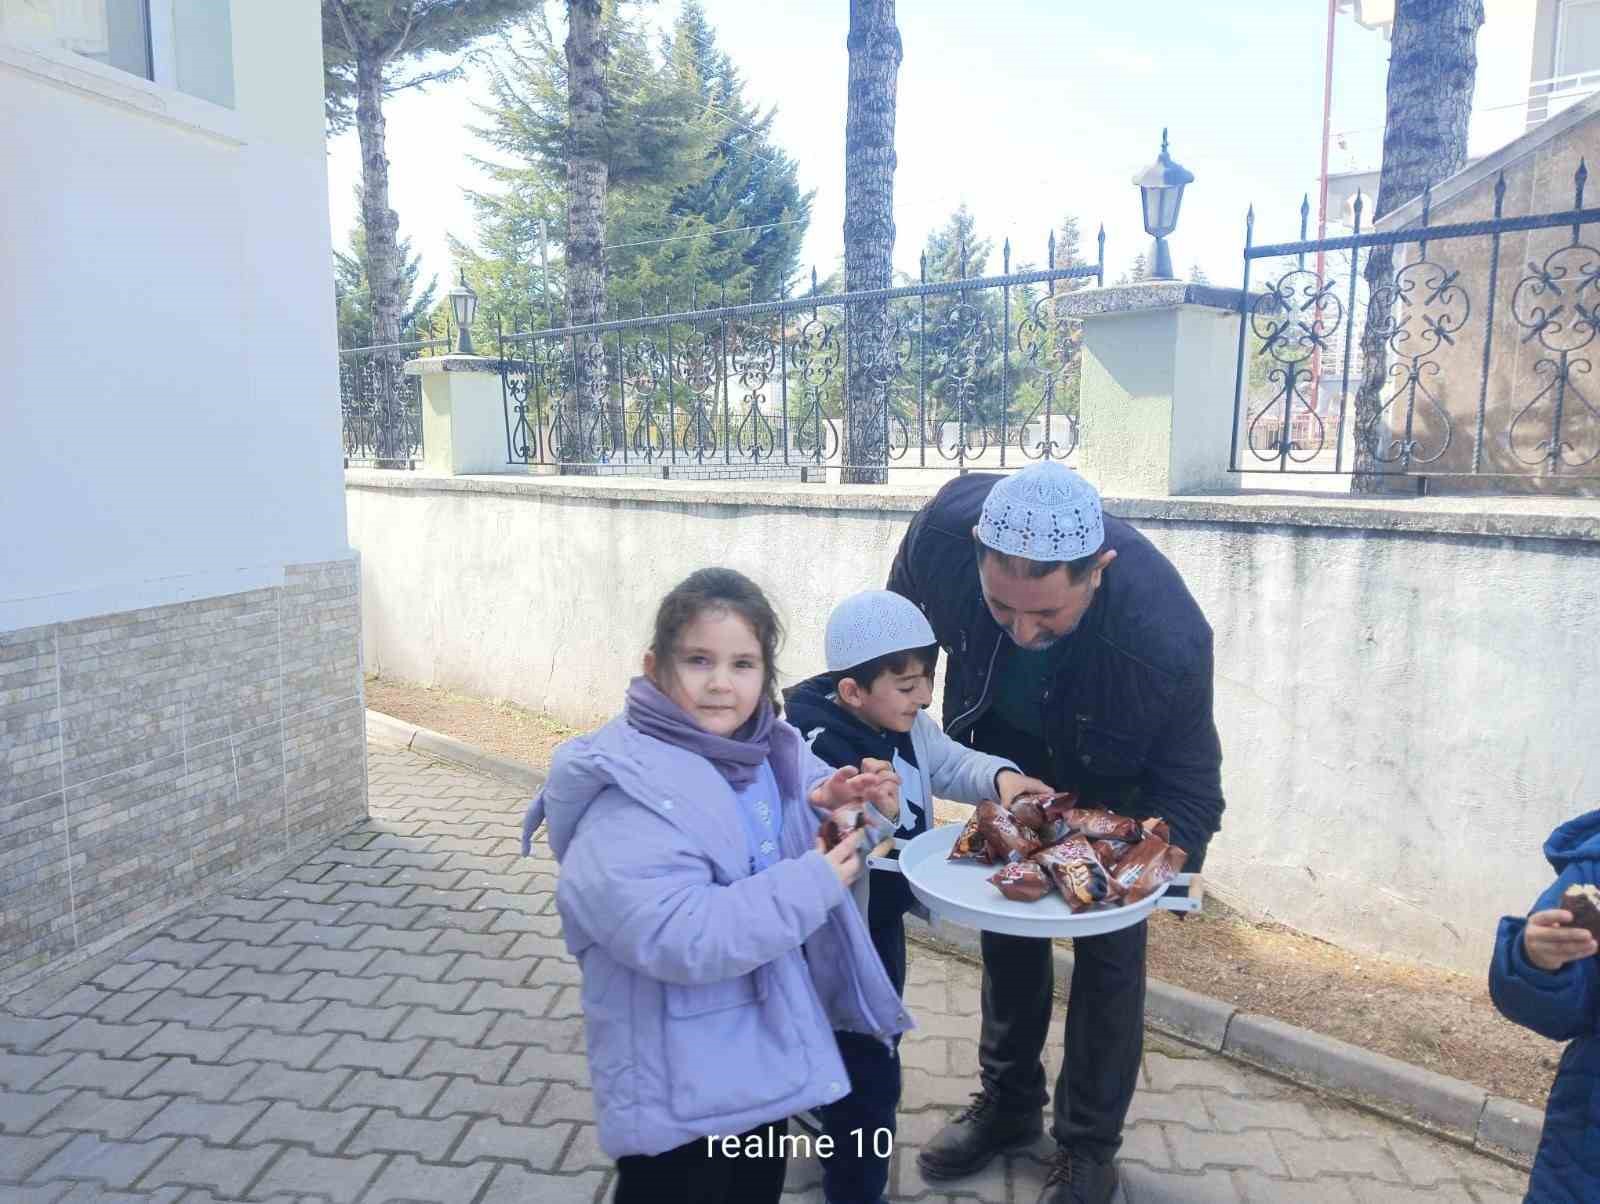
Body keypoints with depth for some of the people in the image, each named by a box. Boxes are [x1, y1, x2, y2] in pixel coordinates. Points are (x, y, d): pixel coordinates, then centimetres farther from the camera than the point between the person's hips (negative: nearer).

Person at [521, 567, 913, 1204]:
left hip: (766, 1050, 8)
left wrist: (828, 802, -7)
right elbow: (675, 937, -35)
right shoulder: (629, 795, -27)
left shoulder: (760, 748, -2)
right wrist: (810, 885, -29)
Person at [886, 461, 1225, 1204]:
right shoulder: (945, 528, -36)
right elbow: (901, 624, -11)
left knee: (1107, 951, 5)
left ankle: (1088, 1144, 29)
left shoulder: (1167, 633, -42)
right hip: (1007, 752, 3)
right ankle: (1008, 1105, 39)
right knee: (1007, 926, 17)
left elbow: (1187, 780, -26)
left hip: (1111, 777, -3)